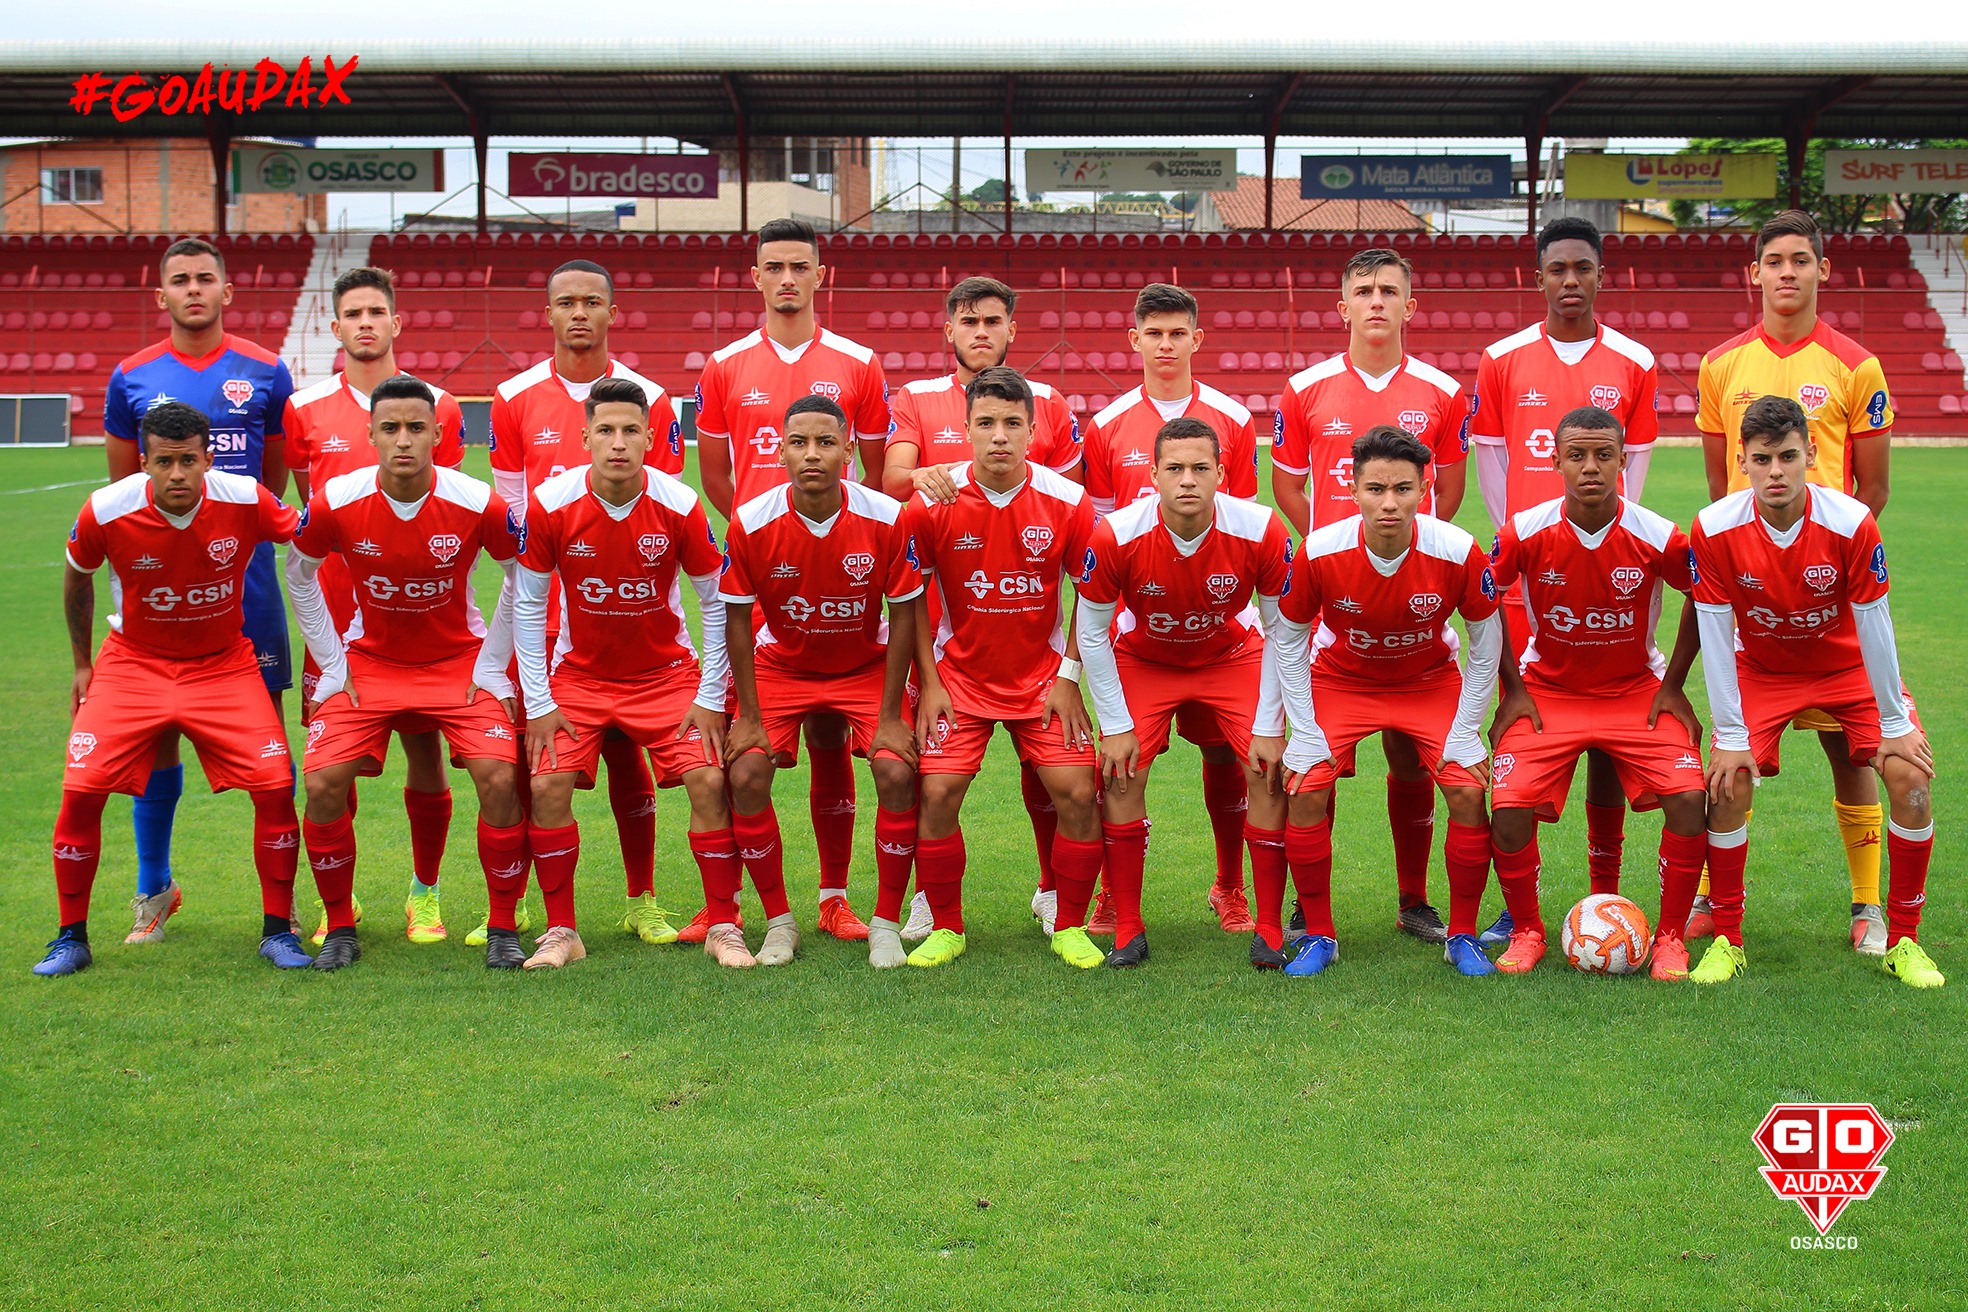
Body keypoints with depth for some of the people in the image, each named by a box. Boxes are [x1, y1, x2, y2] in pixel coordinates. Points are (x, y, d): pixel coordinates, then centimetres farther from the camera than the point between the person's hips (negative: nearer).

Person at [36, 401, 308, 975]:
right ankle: (71, 937, 9)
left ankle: (277, 930, 6)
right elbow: (77, 578, 4)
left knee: (276, 786, -13)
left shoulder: (246, 502, -19)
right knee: (81, 790, -12)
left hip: (223, 665, 0)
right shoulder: (105, 512, -18)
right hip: (132, 664, 0)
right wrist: (82, 663, 11)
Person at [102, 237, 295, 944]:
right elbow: (121, 485, 14)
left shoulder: (265, 372, 5)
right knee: (154, 729, 5)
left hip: (244, 570, -1)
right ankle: (154, 889, 19)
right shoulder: (132, 377, 7)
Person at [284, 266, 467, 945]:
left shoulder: (437, 405, 4)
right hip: (336, 609, 1)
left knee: (426, 753, 2)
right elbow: (302, 513, 13)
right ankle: (338, 899, 18)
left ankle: (425, 893, 19)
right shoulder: (304, 410, 5)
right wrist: (337, 550, 0)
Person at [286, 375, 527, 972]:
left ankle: (503, 929, 1)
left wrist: (488, 668, -3)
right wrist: (333, 666, 1)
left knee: (499, 779, -18)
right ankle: (339, 928, 8)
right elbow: (299, 576, 3)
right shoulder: (335, 502, -16)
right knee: (323, 783, -13)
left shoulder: (478, 503, -19)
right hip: (368, 660, 1)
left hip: (459, 662, -1)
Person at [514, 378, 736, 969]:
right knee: (548, 786, -15)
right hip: (578, 674, 1)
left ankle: (724, 927, 0)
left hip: (666, 673, 0)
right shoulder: (551, 503, -15)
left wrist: (709, 698, -8)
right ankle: (561, 931, 2)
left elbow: (715, 599, -5)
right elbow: (526, 604, -4)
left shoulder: (679, 504, -16)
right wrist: (539, 703, -7)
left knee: (708, 781, -15)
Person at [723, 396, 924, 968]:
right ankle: (779, 920, 4)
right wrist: (748, 716, -11)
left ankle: (886, 922, 0)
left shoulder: (886, 517, -21)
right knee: (745, 776, -16)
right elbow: (737, 619, -9)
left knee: (897, 774, -20)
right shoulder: (750, 523, -20)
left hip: (866, 664, -1)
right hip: (781, 664, 1)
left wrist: (890, 717, -14)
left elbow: (903, 616, -12)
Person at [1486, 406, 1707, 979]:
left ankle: (1670, 937, 0)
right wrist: (1512, 689, -1)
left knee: (1688, 800, -21)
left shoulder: (1659, 537, -16)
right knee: (1509, 808, -20)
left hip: (1637, 691, 0)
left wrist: (1672, 684, 0)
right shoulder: (1524, 533, -16)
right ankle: (1526, 932, 6)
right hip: (1548, 691, 0)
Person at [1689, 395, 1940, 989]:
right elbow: (1715, 635, -18)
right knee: (1727, 784, -19)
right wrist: (1731, 735, -17)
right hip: (1759, 670, 0)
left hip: (1848, 667, 0)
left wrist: (1894, 724, -11)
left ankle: (1902, 941, 1)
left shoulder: (1852, 523, -26)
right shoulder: (1714, 529, -25)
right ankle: (1727, 941, -1)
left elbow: (1873, 625, -17)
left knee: (1912, 777, -17)